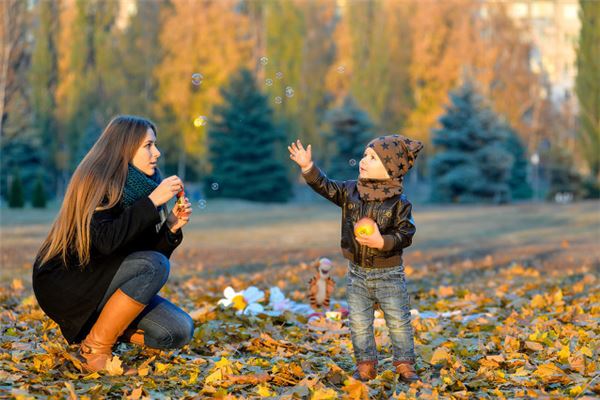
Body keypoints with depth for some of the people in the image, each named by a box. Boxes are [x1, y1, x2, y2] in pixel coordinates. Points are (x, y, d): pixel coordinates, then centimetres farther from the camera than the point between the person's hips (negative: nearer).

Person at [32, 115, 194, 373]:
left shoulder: (138, 187, 7)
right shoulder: (97, 180, -15)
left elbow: (152, 250, 8)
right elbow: (106, 241, -30)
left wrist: (171, 228, -9)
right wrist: (153, 201, -27)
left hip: (105, 283, 7)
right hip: (64, 284, -7)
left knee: (179, 331, -9)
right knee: (154, 265, -29)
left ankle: (100, 324, 8)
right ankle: (95, 348, -17)